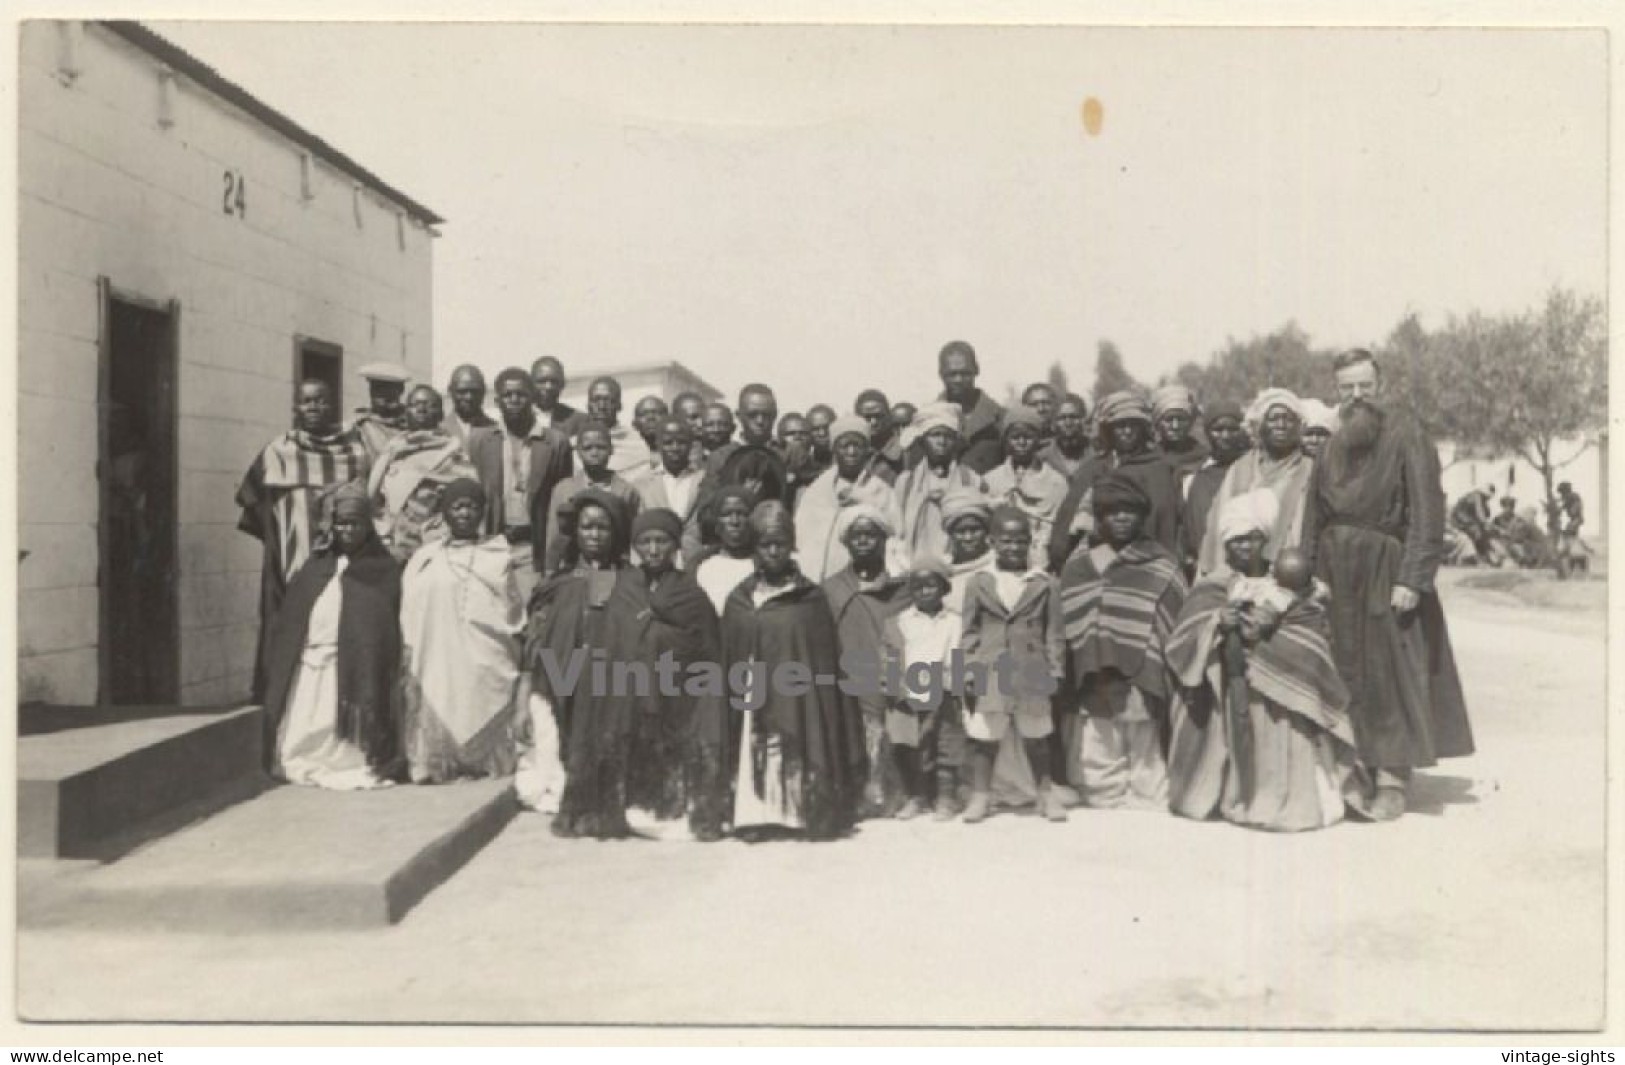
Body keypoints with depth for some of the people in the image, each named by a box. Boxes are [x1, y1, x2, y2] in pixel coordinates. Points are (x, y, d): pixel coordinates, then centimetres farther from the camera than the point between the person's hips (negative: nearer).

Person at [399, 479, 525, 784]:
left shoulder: (498, 556, 12)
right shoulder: (425, 559, 11)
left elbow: (514, 611, 12)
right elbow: (409, 616, 9)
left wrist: (519, 659, 4)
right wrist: (408, 663, 0)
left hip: (487, 664, 0)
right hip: (437, 664, 0)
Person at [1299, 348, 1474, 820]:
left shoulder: (1406, 437, -7)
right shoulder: (1333, 447, 11)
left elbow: (1427, 512, -12)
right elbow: (1314, 517, 12)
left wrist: (1411, 579, -18)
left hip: (1386, 568, -5)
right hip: (1338, 572, 5)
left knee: (1389, 670, -3)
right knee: (1346, 672, 7)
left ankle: (1392, 779, 2)